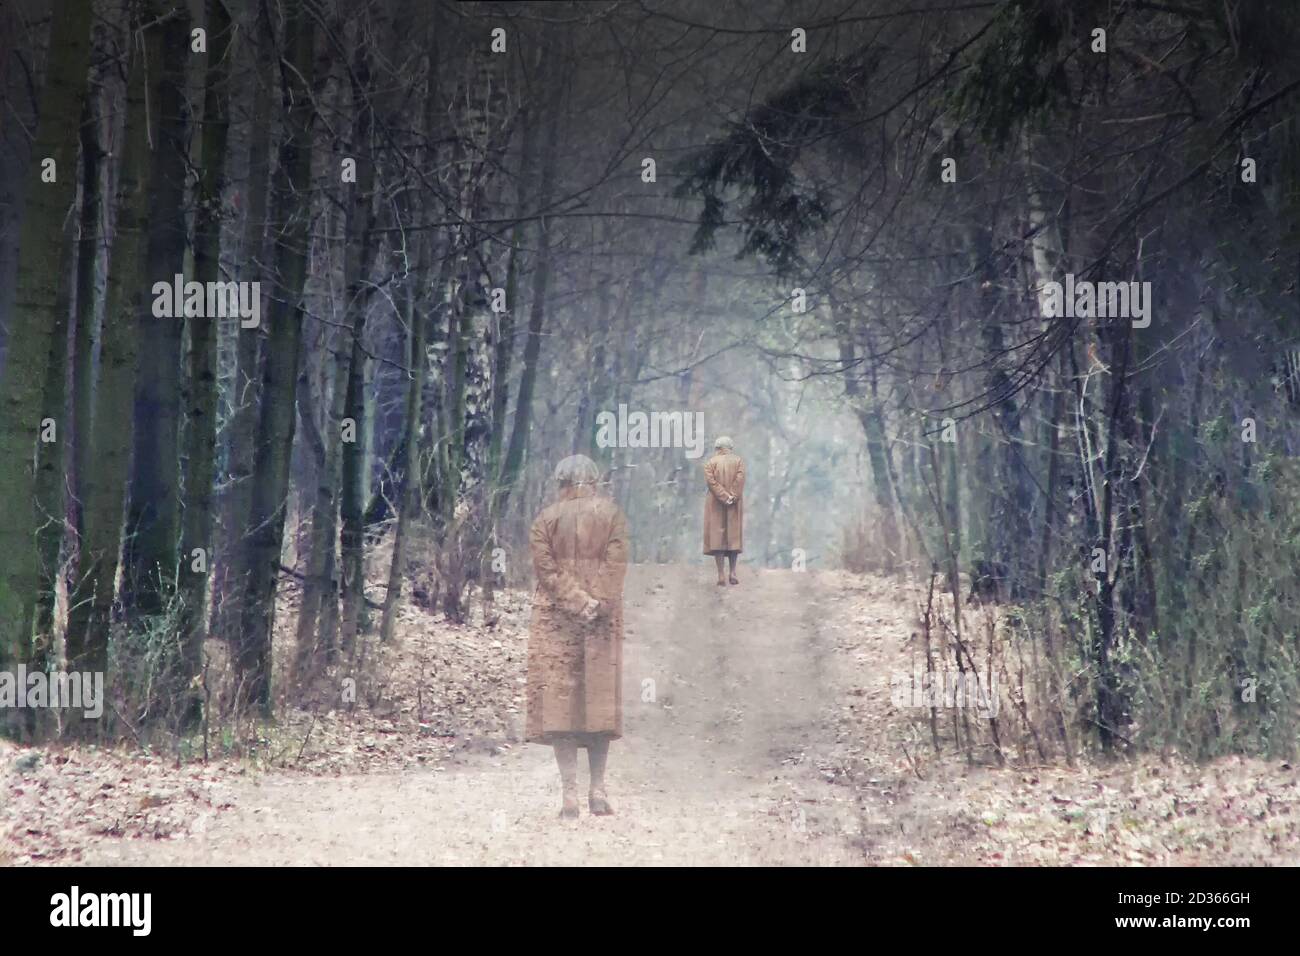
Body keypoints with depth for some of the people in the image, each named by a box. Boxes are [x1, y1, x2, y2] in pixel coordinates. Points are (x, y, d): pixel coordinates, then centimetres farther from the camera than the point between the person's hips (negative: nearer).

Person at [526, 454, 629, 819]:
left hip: (555, 619, -1)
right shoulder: (610, 513, 3)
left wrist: (575, 602, -8)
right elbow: (616, 563, -6)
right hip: (603, 620, 1)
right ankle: (598, 790, 8)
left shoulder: (546, 518, 2)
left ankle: (570, 795, -7)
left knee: (559, 700, 0)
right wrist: (596, 603, -9)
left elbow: (545, 567, -7)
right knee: (599, 698, 10)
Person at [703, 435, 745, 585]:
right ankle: (733, 573, 6)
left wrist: (724, 498, -15)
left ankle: (721, 576, -6)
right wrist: (732, 497, -12)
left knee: (717, 537, 0)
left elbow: (711, 481, -13)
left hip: (715, 505, -1)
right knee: (733, 536, 12)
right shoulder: (739, 461, 1)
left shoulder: (710, 463, -1)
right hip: (735, 506, 1)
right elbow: (740, 479, -11)